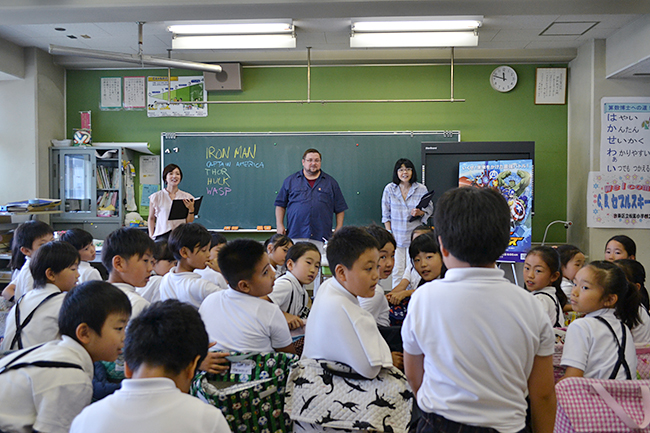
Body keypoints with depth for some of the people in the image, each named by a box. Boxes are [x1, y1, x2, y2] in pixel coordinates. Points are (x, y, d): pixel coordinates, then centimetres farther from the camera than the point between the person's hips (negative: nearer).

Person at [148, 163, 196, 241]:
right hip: (162, 235, -1)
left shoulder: (187, 197, 9)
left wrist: (191, 209, -6)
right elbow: (151, 219, 14)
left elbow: (189, 222, 10)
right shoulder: (156, 197, 6)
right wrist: (151, 236, 5)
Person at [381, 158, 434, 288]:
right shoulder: (389, 189, 1)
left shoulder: (422, 189, -1)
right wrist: (389, 232, -1)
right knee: (397, 270, 3)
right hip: (396, 237, 1)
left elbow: (430, 208, 9)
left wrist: (421, 213, -13)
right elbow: (386, 214, 6)